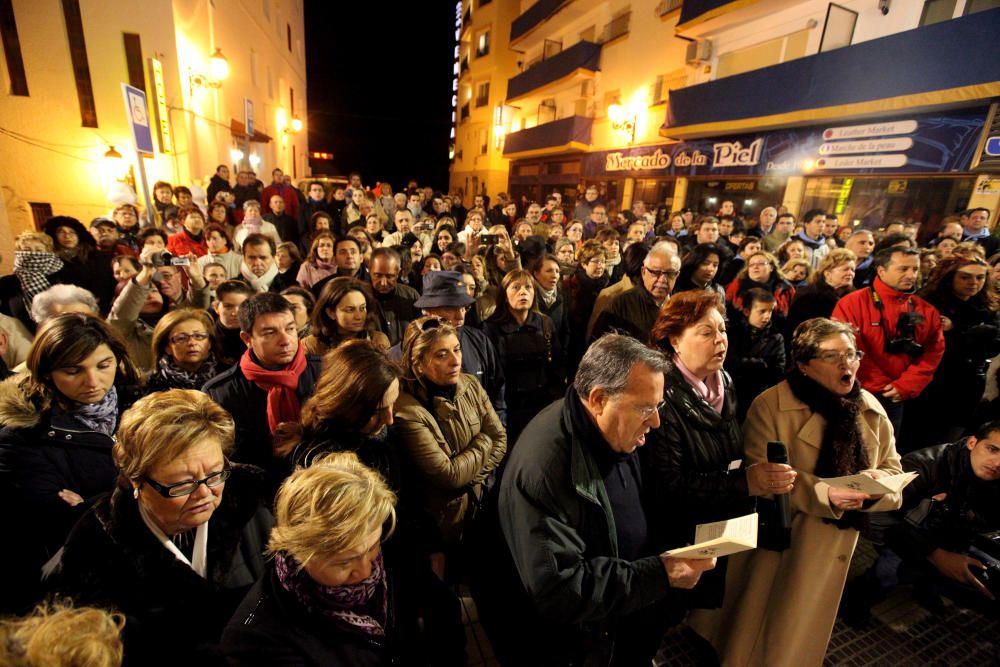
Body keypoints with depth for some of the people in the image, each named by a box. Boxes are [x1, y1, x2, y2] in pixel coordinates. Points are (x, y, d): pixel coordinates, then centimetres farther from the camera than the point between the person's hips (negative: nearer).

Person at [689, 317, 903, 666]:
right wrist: (823, 494, -30)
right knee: (750, 635, 14)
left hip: (830, 548, 5)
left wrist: (875, 482, -20)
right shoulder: (770, 406, -18)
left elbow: (893, 468, 3)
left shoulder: (871, 409, 1)